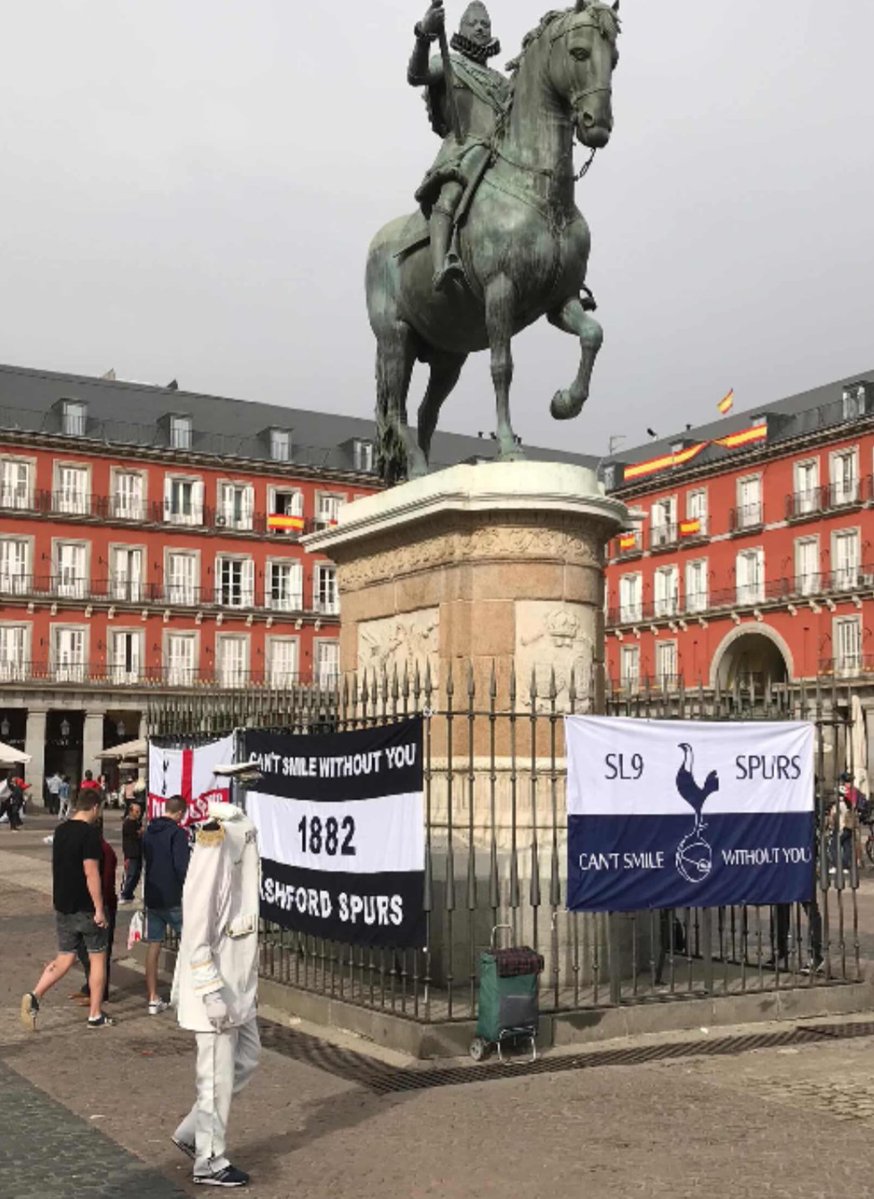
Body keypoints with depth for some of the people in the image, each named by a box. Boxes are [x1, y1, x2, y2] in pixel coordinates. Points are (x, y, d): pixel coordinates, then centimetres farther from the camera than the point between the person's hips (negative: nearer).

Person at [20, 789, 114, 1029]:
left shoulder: (60, 831, 7)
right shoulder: (90, 832, -17)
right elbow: (91, 872, -21)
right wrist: (99, 909, -17)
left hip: (63, 907, 7)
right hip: (86, 908, -7)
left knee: (64, 959, 13)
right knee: (98, 958, 7)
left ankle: (34, 996, -6)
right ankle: (95, 1015, 11)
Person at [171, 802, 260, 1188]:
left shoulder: (234, 871, 7)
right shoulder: (208, 877, -22)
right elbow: (197, 942, -23)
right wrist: (213, 997, -23)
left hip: (238, 991, 10)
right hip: (216, 994, -10)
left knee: (246, 1060, 18)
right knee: (218, 1076, 3)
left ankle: (192, 1131, 30)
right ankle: (209, 1161, 18)